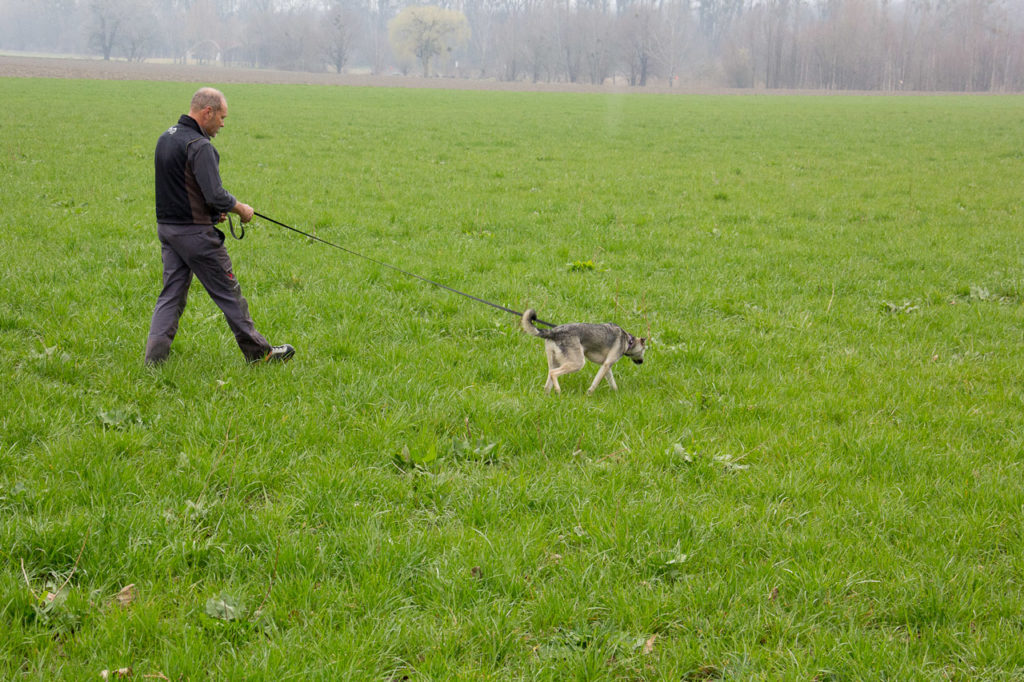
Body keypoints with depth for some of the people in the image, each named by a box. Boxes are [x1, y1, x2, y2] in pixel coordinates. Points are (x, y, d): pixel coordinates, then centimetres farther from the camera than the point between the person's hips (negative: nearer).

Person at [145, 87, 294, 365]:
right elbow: (216, 196, -24)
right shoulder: (199, 146, -19)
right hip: (195, 232, -8)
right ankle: (258, 352, 14)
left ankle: (154, 358, 3)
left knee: (171, 294, 10)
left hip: (167, 226, 8)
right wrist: (241, 209, -5)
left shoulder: (166, 138, 10)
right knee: (228, 293, 3)